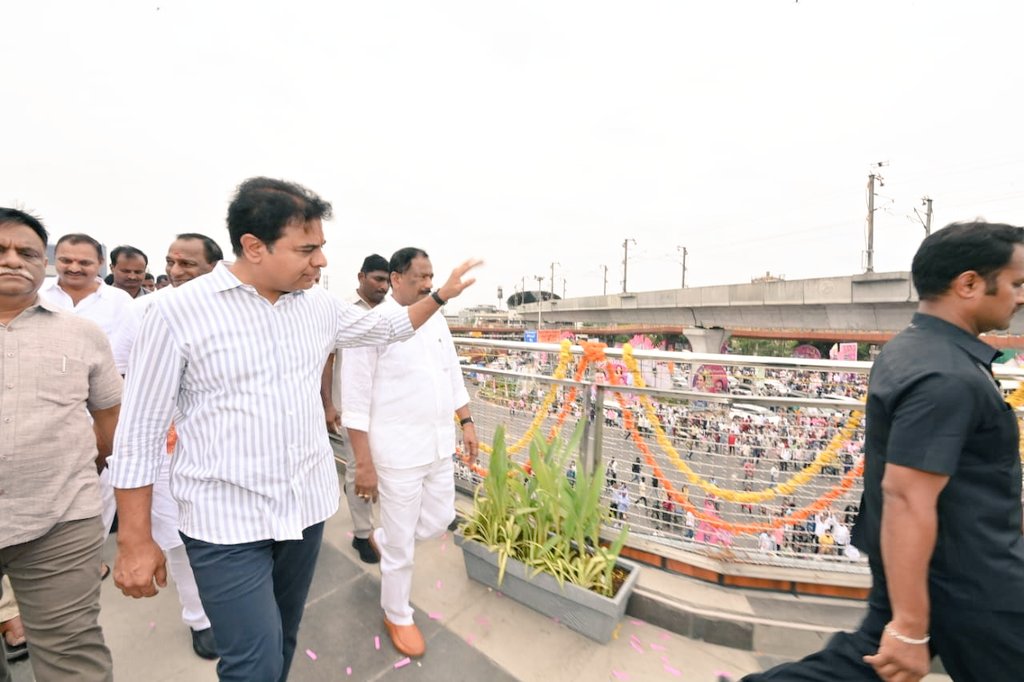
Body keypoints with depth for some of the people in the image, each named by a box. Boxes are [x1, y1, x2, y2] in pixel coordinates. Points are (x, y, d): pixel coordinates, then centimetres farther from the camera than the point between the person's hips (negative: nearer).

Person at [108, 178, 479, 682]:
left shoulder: (319, 305, 1)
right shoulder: (178, 312, -12)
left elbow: (387, 327, 17)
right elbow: (140, 433, -8)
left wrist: (441, 295, 15)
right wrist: (135, 541, -6)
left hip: (307, 506, 5)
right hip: (227, 520, -4)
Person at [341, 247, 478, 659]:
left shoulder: (436, 321, 6)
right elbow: (355, 400, -14)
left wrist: (466, 422, 11)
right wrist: (364, 463, -14)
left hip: (439, 446, 7)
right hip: (399, 453, -6)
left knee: (439, 520, 21)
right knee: (402, 546, 10)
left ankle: (380, 540, 49)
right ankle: (397, 616, 37)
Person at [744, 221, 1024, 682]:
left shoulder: (909, 349, 5)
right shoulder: (946, 377, -26)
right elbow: (906, 496, -31)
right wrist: (910, 627, -26)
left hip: (931, 563, 9)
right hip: (968, 584, -9)